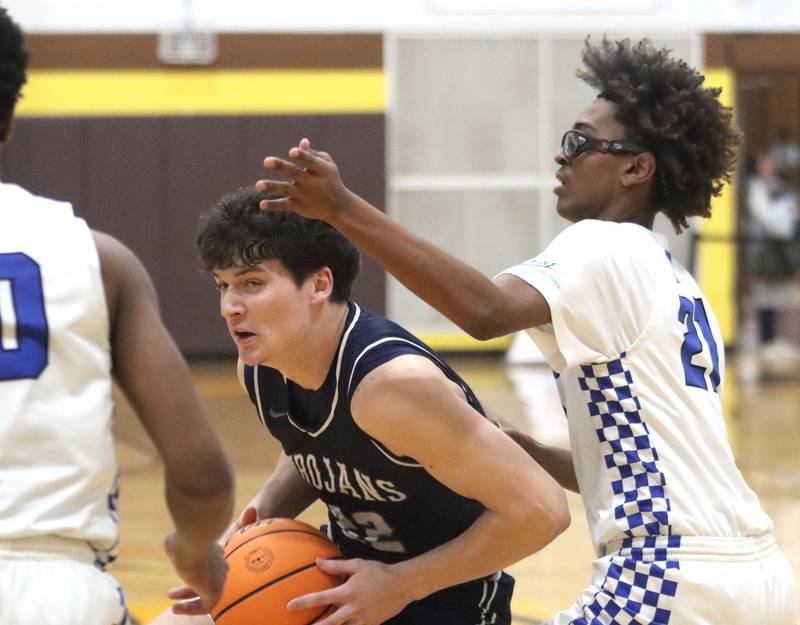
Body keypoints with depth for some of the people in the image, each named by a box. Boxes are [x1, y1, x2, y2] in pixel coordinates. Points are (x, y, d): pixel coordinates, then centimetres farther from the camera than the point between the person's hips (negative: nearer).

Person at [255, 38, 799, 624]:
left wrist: (343, 209, -30)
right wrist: (523, 450, 18)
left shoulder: (608, 249, -5)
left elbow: (488, 310, -26)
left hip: (677, 577, -10)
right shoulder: (680, 289, 23)